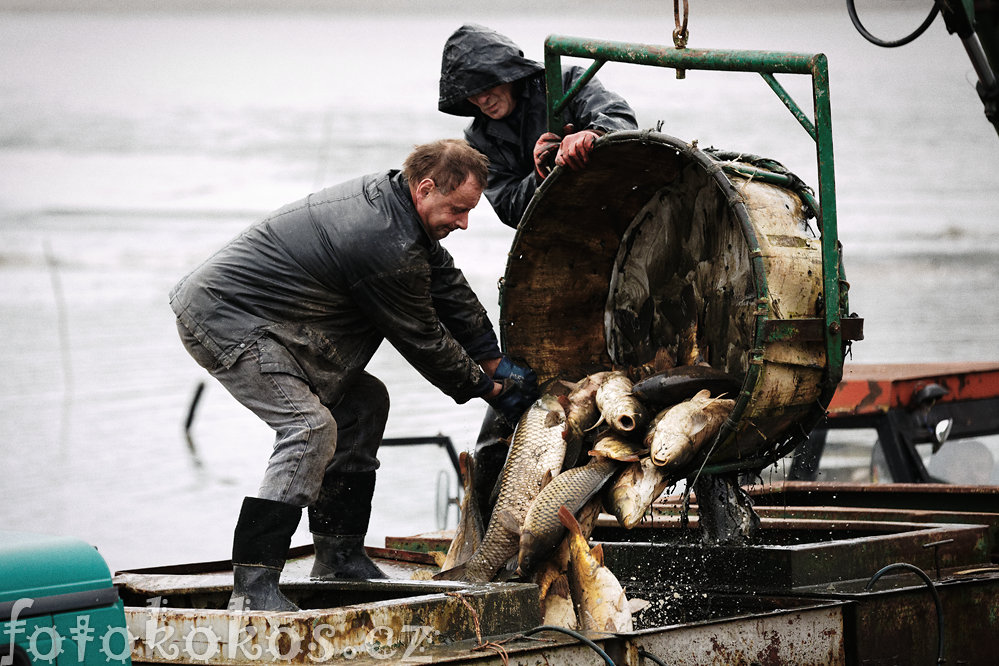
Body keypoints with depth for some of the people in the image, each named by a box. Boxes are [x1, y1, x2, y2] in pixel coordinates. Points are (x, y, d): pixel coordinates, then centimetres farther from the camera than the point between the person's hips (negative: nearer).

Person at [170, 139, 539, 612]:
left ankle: (338, 556, 18)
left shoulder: (389, 193, 6)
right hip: (225, 319, -11)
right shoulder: (388, 245, -25)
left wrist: (498, 365, 18)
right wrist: (487, 388, 3)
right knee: (310, 428, -24)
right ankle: (252, 589, -27)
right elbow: (422, 341, -12)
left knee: (364, 402, 15)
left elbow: (450, 288, 16)